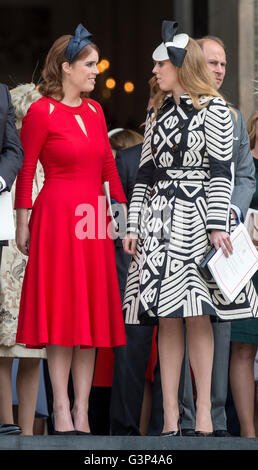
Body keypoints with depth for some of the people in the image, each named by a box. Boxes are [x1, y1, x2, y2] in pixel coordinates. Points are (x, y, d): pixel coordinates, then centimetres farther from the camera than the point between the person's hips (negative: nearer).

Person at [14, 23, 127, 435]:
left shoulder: (95, 111, 12)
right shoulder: (41, 112, -6)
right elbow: (25, 171, -6)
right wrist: (22, 225, -8)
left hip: (94, 221, 6)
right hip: (58, 218, -6)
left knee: (91, 310, 4)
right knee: (61, 312, -5)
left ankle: (82, 408, 7)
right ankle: (62, 408, -2)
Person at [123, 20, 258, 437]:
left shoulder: (213, 108, -1)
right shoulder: (158, 112, 16)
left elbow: (222, 171, -6)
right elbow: (145, 172, 17)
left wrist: (217, 225, -13)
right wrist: (133, 225, 11)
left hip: (197, 216, -5)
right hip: (159, 219, 5)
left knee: (197, 315, -7)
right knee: (167, 319, 0)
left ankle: (203, 412, -3)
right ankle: (170, 414, -1)